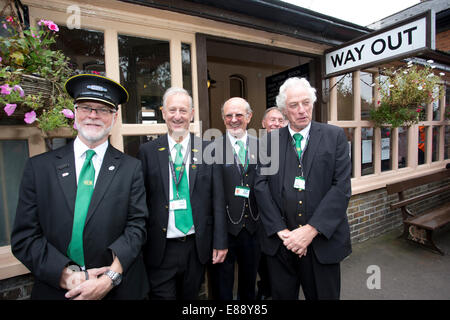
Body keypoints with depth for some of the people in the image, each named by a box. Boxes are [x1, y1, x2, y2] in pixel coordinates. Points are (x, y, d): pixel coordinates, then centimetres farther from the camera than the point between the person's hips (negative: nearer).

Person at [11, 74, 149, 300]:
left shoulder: (131, 168, -6)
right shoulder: (39, 167, -2)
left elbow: (136, 226, -8)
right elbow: (24, 237, -4)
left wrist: (111, 277, -20)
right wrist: (66, 275, -16)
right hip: (56, 288, 1)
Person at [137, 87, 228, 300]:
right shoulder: (147, 152, -2)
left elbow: (217, 200, -2)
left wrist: (220, 242, -2)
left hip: (197, 247, 1)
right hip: (160, 250, -1)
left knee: (191, 296, 20)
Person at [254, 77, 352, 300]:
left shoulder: (334, 136, 0)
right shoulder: (270, 141, 2)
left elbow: (342, 187, -8)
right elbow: (261, 185, -3)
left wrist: (311, 230, -15)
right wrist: (281, 230, -11)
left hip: (322, 242, 0)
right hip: (280, 241, 1)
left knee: (324, 294, 16)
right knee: (282, 295, 17)